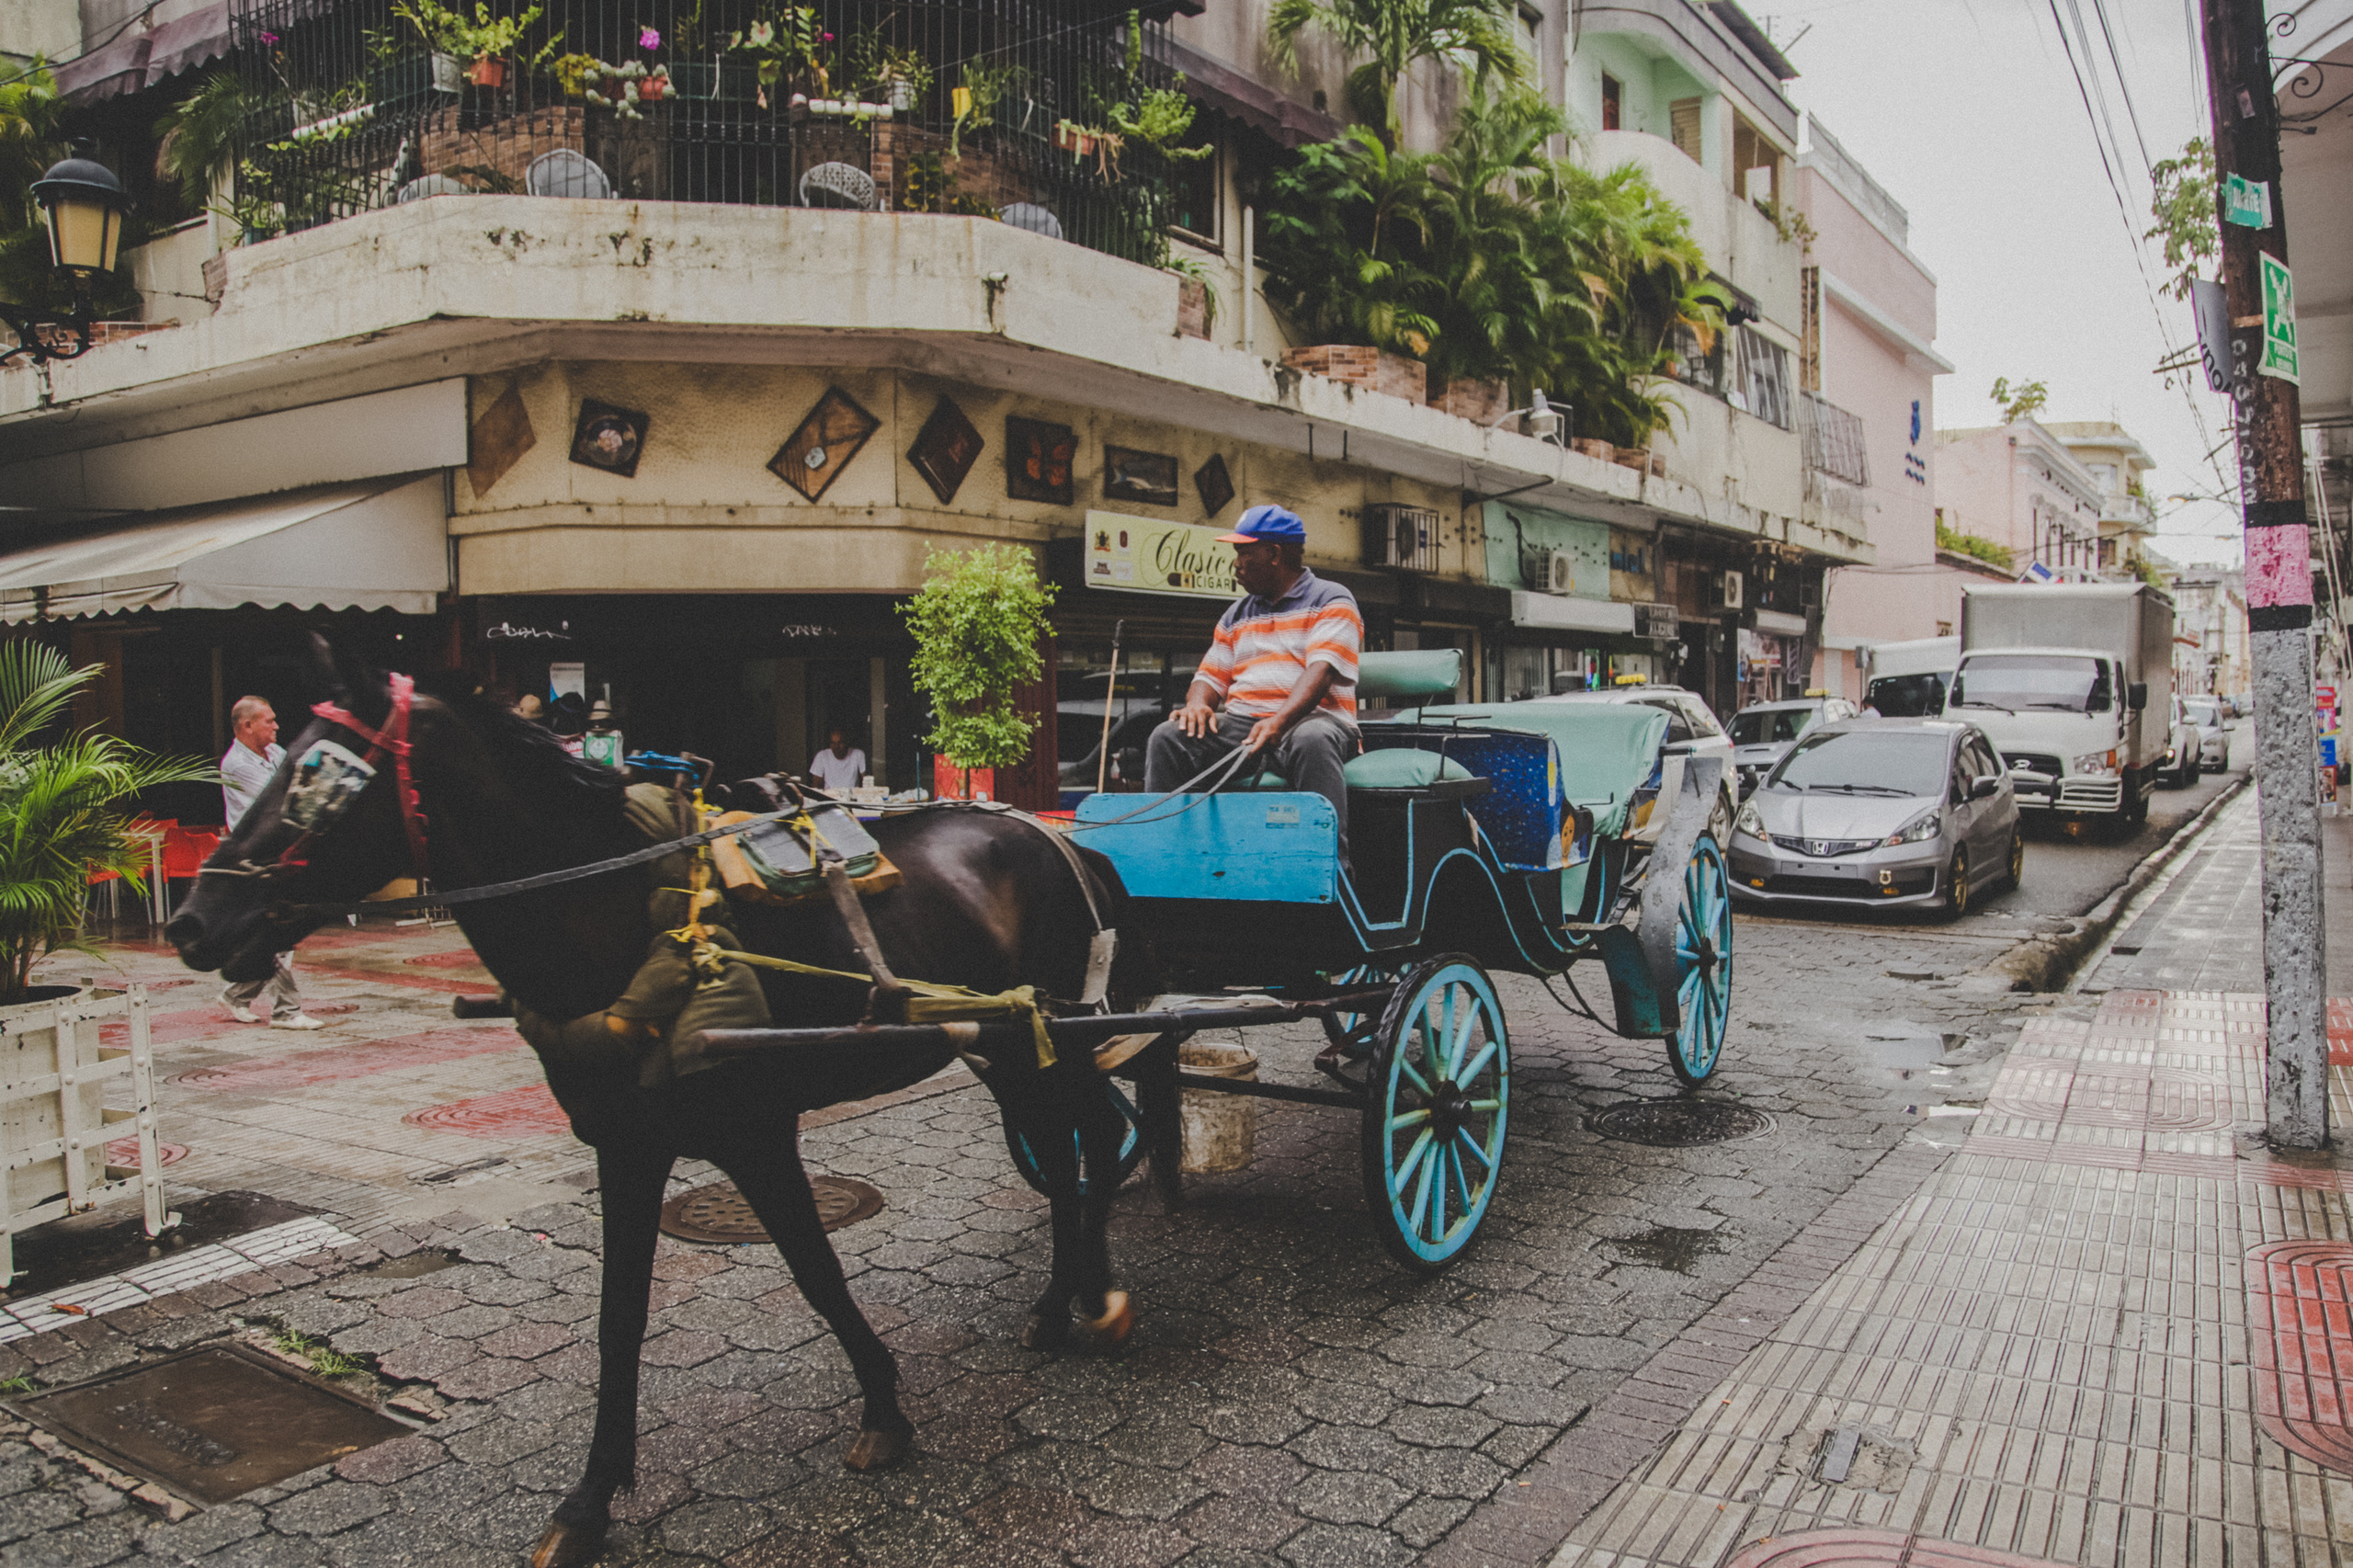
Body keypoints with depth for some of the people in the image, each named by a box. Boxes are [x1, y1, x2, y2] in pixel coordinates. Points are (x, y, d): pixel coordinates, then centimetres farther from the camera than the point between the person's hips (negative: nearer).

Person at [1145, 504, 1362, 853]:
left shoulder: (1331, 601, 5)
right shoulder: (1237, 615, 25)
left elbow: (1322, 670, -12)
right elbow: (1212, 676, 21)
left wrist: (1280, 721, -29)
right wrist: (1198, 703, -6)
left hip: (1310, 719, -5)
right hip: (1241, 721, 5)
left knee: (1312, 741, -41)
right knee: (1167, 738, -19)